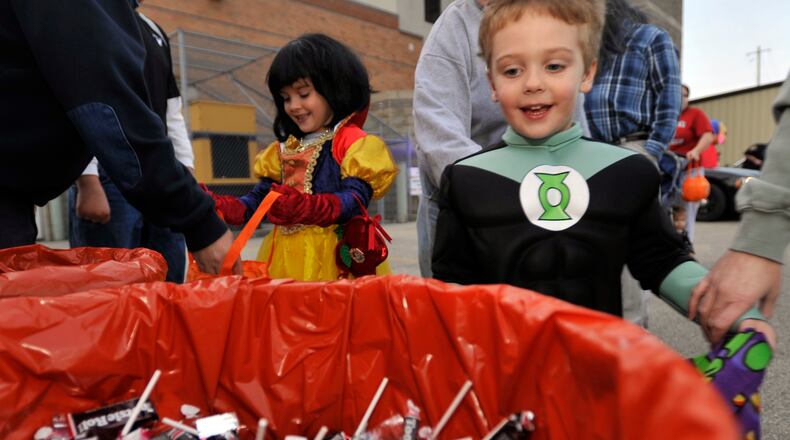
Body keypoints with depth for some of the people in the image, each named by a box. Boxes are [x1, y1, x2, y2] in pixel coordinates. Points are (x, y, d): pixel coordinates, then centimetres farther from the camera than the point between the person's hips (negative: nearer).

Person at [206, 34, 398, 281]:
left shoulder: (354, 142, -4)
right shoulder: (284, 148, 18)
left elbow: (355, 199, -16)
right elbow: (259, 198, 17)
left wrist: (306, 207, -32)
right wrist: (220, 207, -1)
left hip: (332, 259, -6)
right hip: (283, 260, 6)